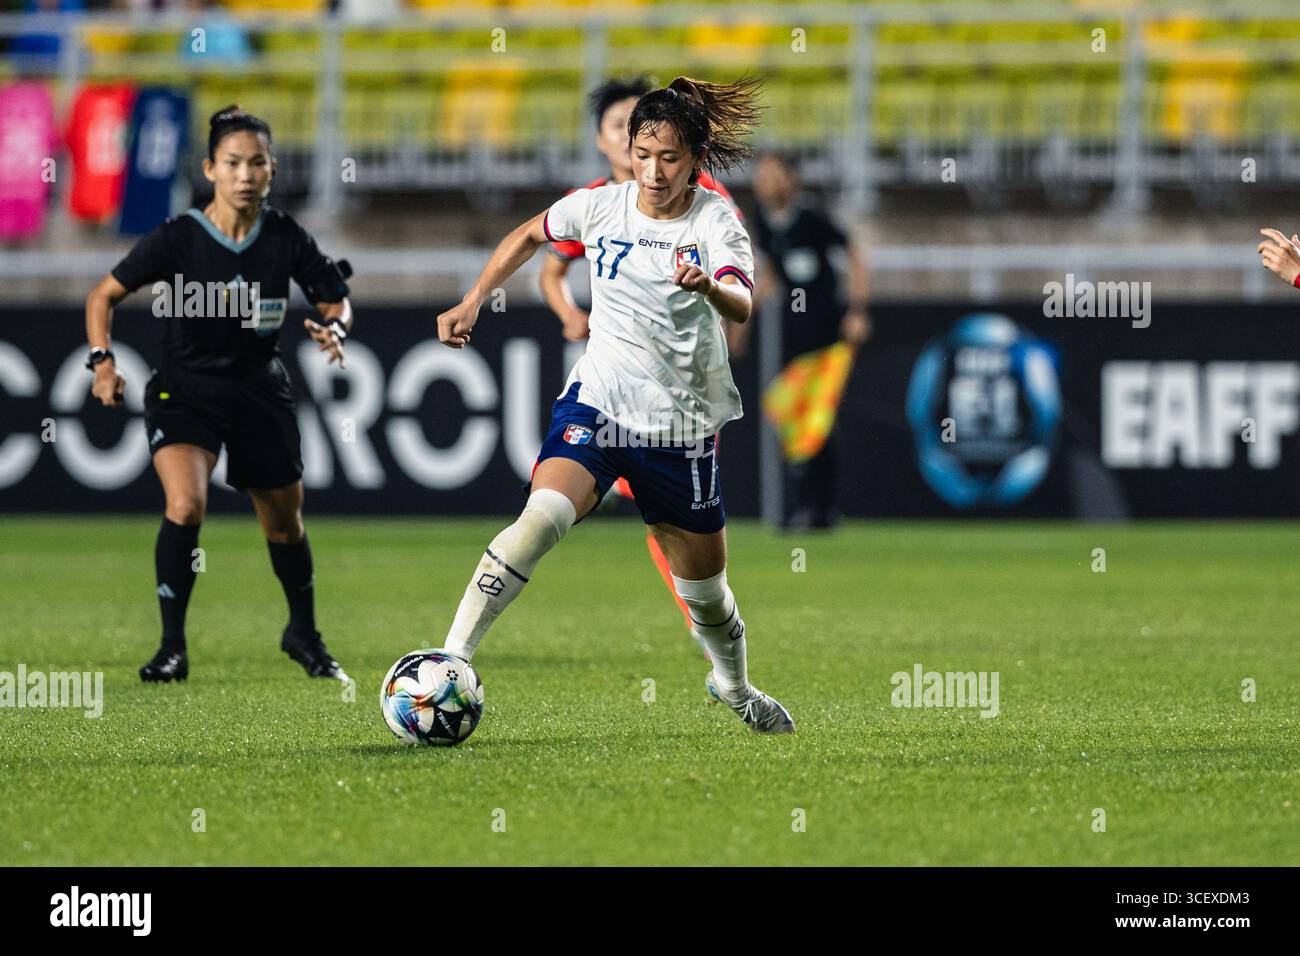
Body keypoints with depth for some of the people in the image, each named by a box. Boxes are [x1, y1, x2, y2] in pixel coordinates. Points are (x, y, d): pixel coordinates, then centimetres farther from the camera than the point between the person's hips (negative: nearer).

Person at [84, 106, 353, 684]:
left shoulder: (286, 239, -11)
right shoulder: (177, 239, -17)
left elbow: (336, 299, 3)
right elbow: (104, 294, -5)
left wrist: (335, 328, -20)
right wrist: (103, 361, -18)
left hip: (260, 391, 3)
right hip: (183, 391, -3)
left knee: (284, 523, 14)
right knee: (185, 505, -26)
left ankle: (304, 634, 41)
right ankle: (172, 647, -12)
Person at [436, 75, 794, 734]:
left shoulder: (715, 222, -10)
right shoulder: (600, 207, -3)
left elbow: (741, 305, -30)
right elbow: (528, 237, 19)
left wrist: (709, 286, -52)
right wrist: (472, 302, 12)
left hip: (681, 426, 0)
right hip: (594, 406, 0)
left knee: (705, 583, 11)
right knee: (543, 516, -29)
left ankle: (734, 685, 43)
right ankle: (451, 660, -30)